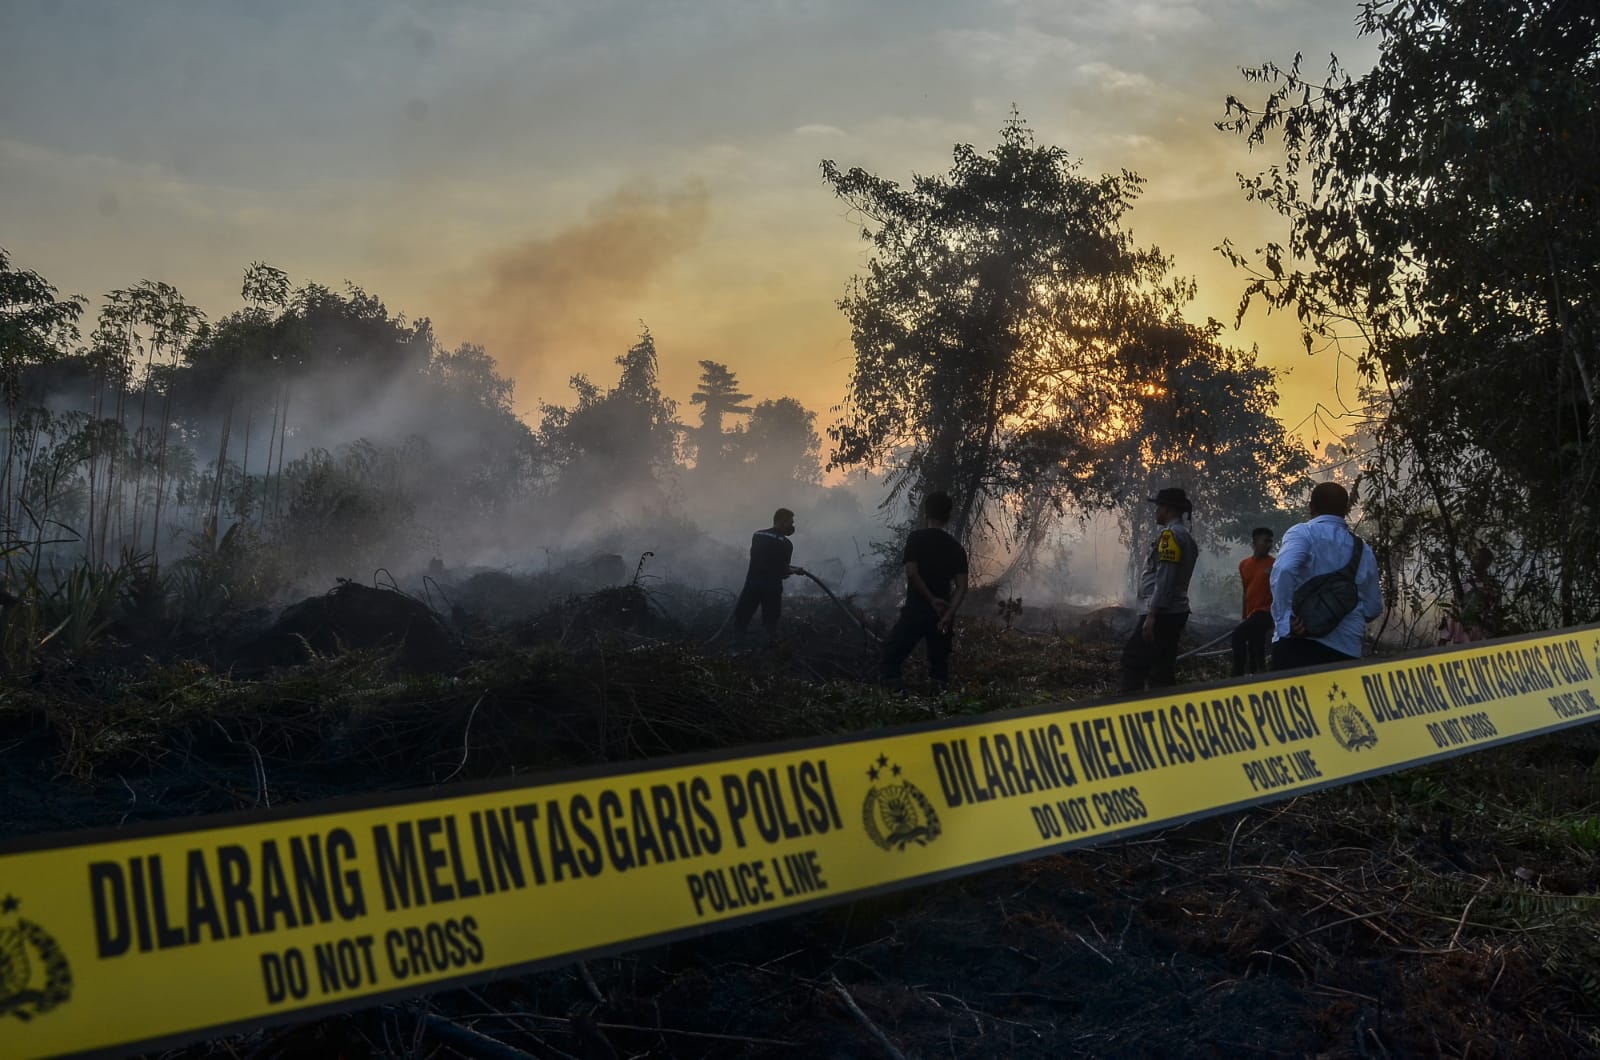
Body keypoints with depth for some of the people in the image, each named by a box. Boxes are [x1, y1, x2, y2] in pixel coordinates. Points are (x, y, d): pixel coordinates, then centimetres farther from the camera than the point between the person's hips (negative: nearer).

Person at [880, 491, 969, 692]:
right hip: (941, 614, 4)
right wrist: (948, 615, -7)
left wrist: (932, 599, -7)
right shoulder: (956, 547, 7)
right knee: (940, 664, 13)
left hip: (915, 611, -4)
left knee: (892, 655, 4)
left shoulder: (916, 538, -4)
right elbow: (961, 587, -2)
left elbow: (912, 573, -14)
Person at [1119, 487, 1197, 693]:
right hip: (1177, 612, 10)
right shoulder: (1187, 536, 18)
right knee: (1163, 668, 10)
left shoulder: (1170, 535, -13)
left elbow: (1164, 579, -20)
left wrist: (1151, 616, -21)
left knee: (1133, 661, -10)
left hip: (1161, 613, -10)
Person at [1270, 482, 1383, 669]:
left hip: (1299, 643, -4)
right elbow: (1373, 608, 21)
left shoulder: (1303, 533, 1)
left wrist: (1286, 620, -15)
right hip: (1347, 649, 4)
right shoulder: (1363, 550, 17)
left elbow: (1284, 569, -20)